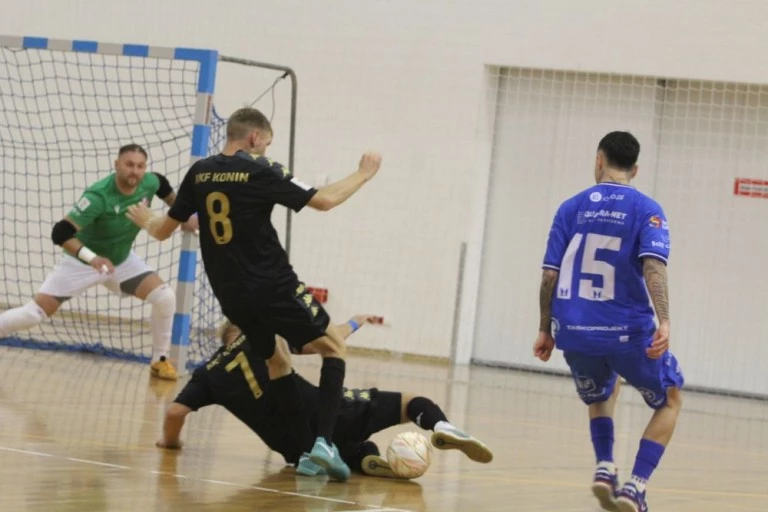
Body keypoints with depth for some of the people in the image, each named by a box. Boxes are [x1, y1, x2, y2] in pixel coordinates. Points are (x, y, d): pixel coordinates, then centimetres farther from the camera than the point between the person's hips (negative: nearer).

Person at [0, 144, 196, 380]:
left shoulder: (149, 183, -17)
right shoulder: (98, 196, -35)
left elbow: (163, 185, 12)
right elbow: (60, 233, -41)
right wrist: (91, 257, -54)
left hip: (122, 260, 5)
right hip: (81, 261, -5)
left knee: (166, 298, -10)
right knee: (34, 313, -15)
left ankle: (159, 360, 8)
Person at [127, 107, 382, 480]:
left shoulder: (200, 173, 6)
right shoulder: (261, 172, -9)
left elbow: (164, 231, 13)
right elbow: (323, 200, -9)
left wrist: (146, 221, 36)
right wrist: (364, 174, 6)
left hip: (230, 295, 6)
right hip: (273, 288, -6)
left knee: (274, 362, 23)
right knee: (334, 347, 5)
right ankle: (323, 440, -11)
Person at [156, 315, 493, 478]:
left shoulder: (208, 372, 19)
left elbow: (175, 411, 4)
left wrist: (171, 441, 25)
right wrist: (354, 323, 33)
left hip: (296, 448, 2)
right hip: (323, 413, -2)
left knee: (359, 452, 30)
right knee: (411, 402, 8)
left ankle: (371, 461, -9)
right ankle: (439, 427, -29)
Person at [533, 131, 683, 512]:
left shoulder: (571, 208, 6)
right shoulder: (646, 210, -1)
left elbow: (550, 276, 3)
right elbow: (653, 266, -17)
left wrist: (545, 330, 12)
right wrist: (664, 322, -24)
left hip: (574, 332, 3)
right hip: (627, 331, -3)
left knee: (602, 395, 32)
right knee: (670, 401, 18)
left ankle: (604, 468, 8)